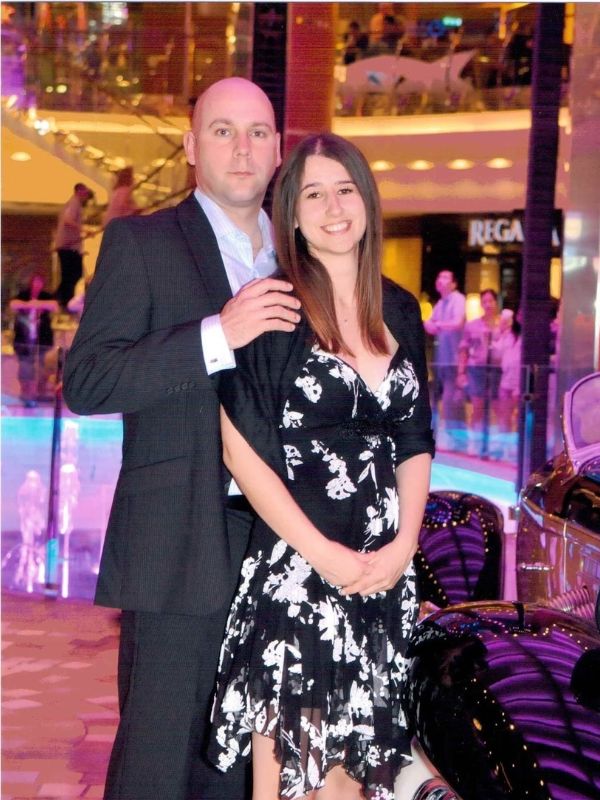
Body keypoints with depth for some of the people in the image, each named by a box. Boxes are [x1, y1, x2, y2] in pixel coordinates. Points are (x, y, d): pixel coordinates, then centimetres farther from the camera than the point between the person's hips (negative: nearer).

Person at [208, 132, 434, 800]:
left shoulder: (400, 311, 11)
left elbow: (414, 443, 13)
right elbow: (242, 450, -9)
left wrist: (403, 546, -2)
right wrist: (324, 555, -13)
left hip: (384, 574, 5)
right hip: (293, 568, -5)